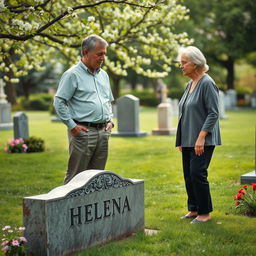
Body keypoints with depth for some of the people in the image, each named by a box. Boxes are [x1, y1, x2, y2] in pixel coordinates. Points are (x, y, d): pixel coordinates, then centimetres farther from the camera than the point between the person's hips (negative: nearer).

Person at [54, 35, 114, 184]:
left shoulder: (103, 75, 17)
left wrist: (110, 120, 13)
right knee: (76, 176, -5)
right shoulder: (72, 75, -6)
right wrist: (72, 126, -13)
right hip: (83, 132, -7)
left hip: (103, 132, 7)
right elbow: (59, 102, -10)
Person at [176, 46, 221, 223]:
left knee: (197, 174, -9)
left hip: (202, 140, -9)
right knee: (188, 175, 11)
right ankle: (193, 209, 22)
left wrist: (201, 137, -21)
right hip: (188, 140, 9)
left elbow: (213, 113, -17)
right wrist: (181, 140, 18)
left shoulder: (207, 83, -12)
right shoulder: (189, 85, 14)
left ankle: (205, 212, 2)